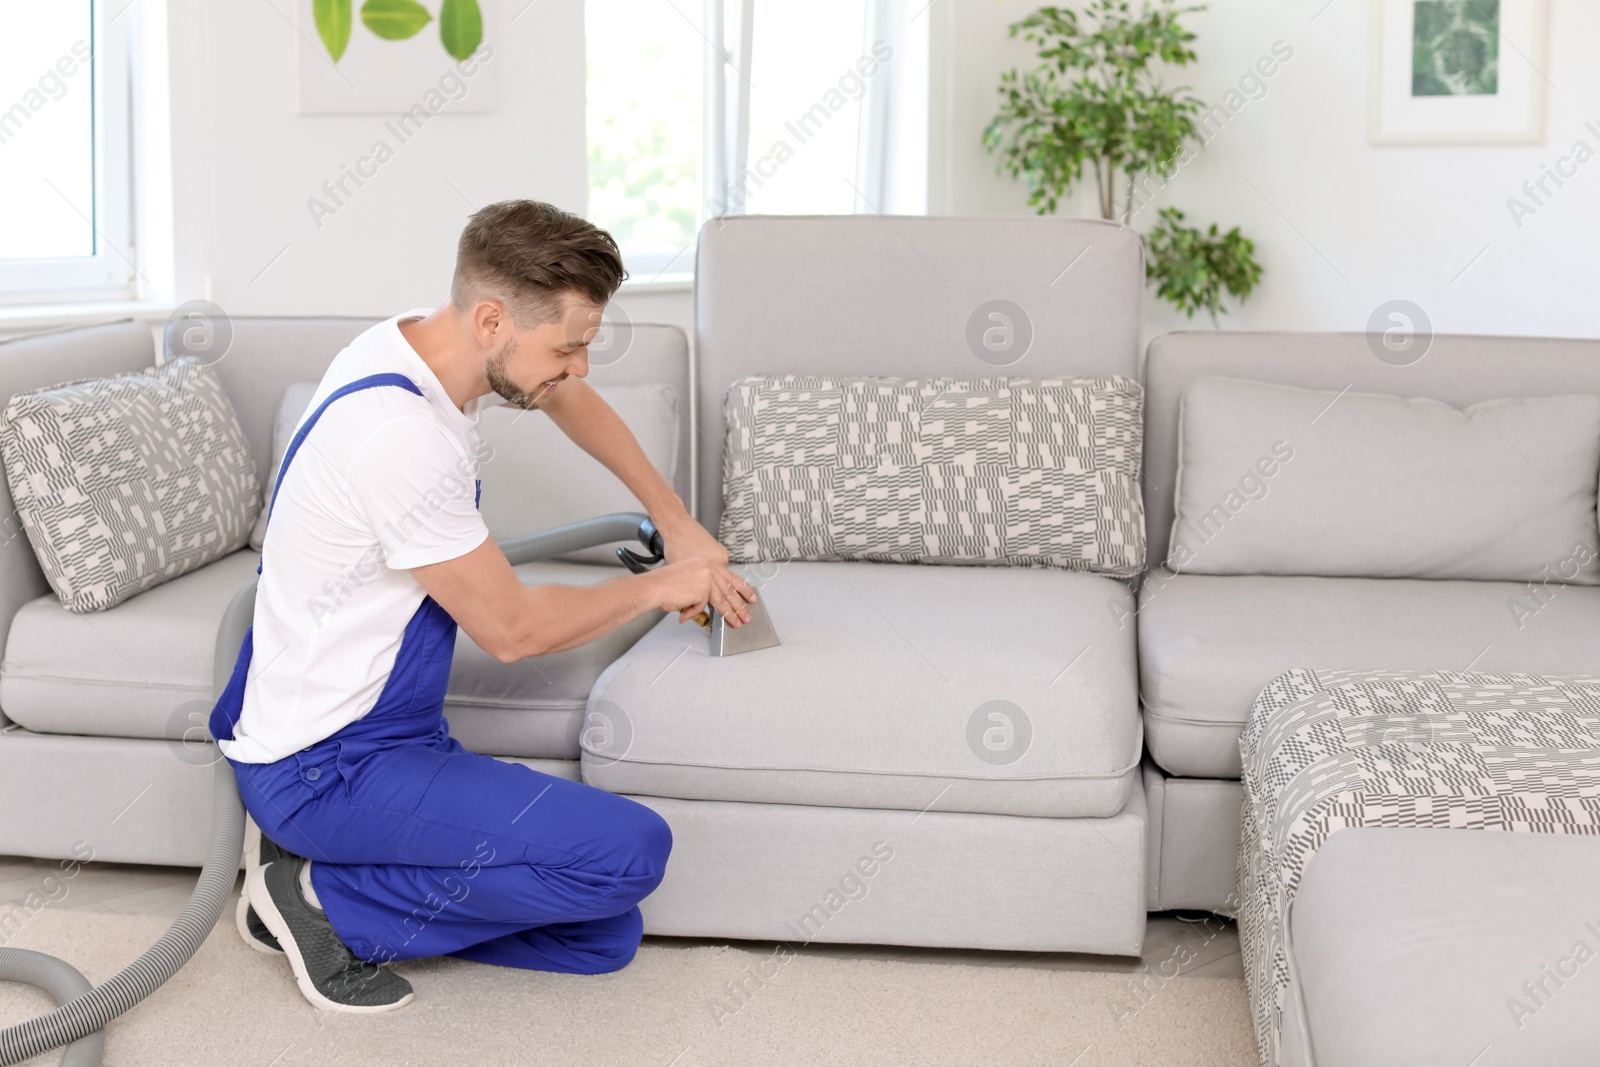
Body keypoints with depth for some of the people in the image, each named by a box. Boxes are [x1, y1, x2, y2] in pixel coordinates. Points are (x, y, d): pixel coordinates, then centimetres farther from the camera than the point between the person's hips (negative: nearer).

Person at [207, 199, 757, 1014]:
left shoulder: (421, 342, 1)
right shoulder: (400, 434, -28)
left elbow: (572, 405, 23)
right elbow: (511, 628, -17)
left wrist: (678, 524, 23)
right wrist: (657, 587, -2)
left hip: (392, 734, 9)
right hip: (325, 768, -9)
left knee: (605, 941, 3)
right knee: (631, 850, -22)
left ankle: (317, 859, 9)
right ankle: (332, 902, -5)